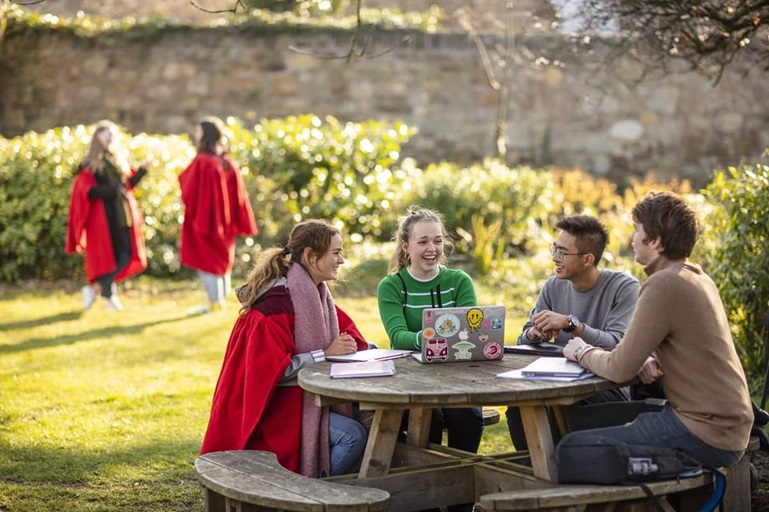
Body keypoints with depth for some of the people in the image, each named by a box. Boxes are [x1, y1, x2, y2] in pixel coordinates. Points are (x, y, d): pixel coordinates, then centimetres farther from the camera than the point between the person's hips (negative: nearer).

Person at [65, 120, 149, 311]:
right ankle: (108, 294, 14)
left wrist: (142, 170, -2)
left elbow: (128, 184, 13)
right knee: (105, 254, -2)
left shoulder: (119, 160, 15)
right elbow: (87, 191, -12)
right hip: (103, 215, -6)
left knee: (126, 255, 1)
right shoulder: (89, 164, -4)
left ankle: (93, 287, 15)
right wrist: (112, 190, -22)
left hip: (122, 214, 6)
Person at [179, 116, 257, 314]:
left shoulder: (201, 161, -18)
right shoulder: (228, 162, 1)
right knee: (222, 258, 15)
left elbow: (189, 192, -14)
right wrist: (239, 222, 8)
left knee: (206, 259, 1)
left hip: (203, 217, -6)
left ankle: (214, 301, 0)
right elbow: (238, 194, 3)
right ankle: (221, 298, 18)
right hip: (223, 221, 6)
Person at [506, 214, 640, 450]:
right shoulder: (553, 286, 8)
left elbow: (618, 346, -21)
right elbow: (523, 339, 8)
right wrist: (535, 333, -16)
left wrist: (570, 324, -30)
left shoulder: (625, 287, -9)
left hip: (609, 388, -5)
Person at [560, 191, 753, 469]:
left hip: (705, 436, -10)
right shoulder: (697, 277, 12)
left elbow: (619, 370, -16)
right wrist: (648, 360, -1)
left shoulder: (664, 286, -18)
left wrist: (582, 352, 4)